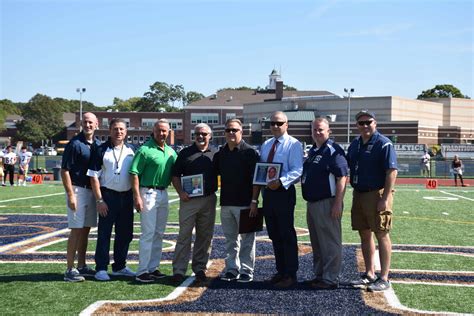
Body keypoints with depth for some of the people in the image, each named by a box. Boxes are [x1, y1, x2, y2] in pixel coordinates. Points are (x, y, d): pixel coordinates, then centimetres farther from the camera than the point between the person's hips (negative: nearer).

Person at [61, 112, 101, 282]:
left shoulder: (98, 144, 9)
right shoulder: (75, 143, -10)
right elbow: (64, 170, -12)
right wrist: (70, 195, -18)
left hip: (92, 191, 7)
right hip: (78, 190, -6)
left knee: (85, 230, 12)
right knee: (76, 230, -6)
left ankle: (82, 266, 21)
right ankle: (70, 270, 0)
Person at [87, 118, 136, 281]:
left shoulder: (131, 150, 9)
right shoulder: (100, 150, -4)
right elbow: (94, 176, -7)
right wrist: (99, 200, -12)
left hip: (127, 196, 5)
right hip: (108, 196, -5)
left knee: (125, 234, 11)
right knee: (104, 233, 0)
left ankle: (120, 266, 24)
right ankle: (101, 269, 7)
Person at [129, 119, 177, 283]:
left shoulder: (171, 152, 11)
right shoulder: (145, 150, -10)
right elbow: (134, 173, -13)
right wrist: (137, 196, -18)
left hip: (163, 194, 7)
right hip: (148, 193, -7)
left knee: (159, 233, 11)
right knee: (148, 233, -8)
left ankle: (153, 267, 20)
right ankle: (142, 271, -2)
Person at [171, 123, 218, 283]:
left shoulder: (215, 154, 9)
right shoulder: (185, 153, 5)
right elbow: (175, 176, 5)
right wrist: (180, 192, -9)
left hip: (209, 200, 2)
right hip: (189, 199, -2)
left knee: (205, 236, 8)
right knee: (184, 235, -3)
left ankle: (200, 268, 19)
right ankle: (179, 270, 2)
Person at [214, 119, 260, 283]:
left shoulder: (250, 152, -6)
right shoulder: (221, 153, 11)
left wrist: (254, 201, -15)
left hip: (244, 203, -6)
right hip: (226, 203, 6)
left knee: (247, 238, 1)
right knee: (230, 238, 12)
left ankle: (246, 271, 7)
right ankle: (232, 269, 20)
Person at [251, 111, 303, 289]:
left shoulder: (293, 144, -6)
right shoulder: (266, 145, 16)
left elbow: (297, 170, -17)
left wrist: (280, 181, -32)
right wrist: (254, 199, 12)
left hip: (283, 192, -7)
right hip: (268, 192, 7)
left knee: (287, 235, -2)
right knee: (274, 235, 13)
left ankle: (290, 275, 7)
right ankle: (281, 271, 25)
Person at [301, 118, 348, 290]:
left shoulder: (333, 150, -11)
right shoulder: (312, 151, 16)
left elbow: (342, 177, -17)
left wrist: (338, 203, -22)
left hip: (327, 203, -9)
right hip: (312, 203, 9)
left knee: (330, 242, -2)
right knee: (316, 243, 16)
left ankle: (331, 279, 5)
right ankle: (319, 275, 27)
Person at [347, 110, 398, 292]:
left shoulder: (383, 143, -10)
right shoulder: (355, 144, 12)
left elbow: (392, 171, -16)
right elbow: (346, 167, 21)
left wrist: (385, 198, -21)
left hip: (377, 195, -7)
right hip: (358, 195, 8)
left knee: (382, 236, -1)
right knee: (364, 236, 13)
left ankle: (384, 279, 5)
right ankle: (369, 274, 24)